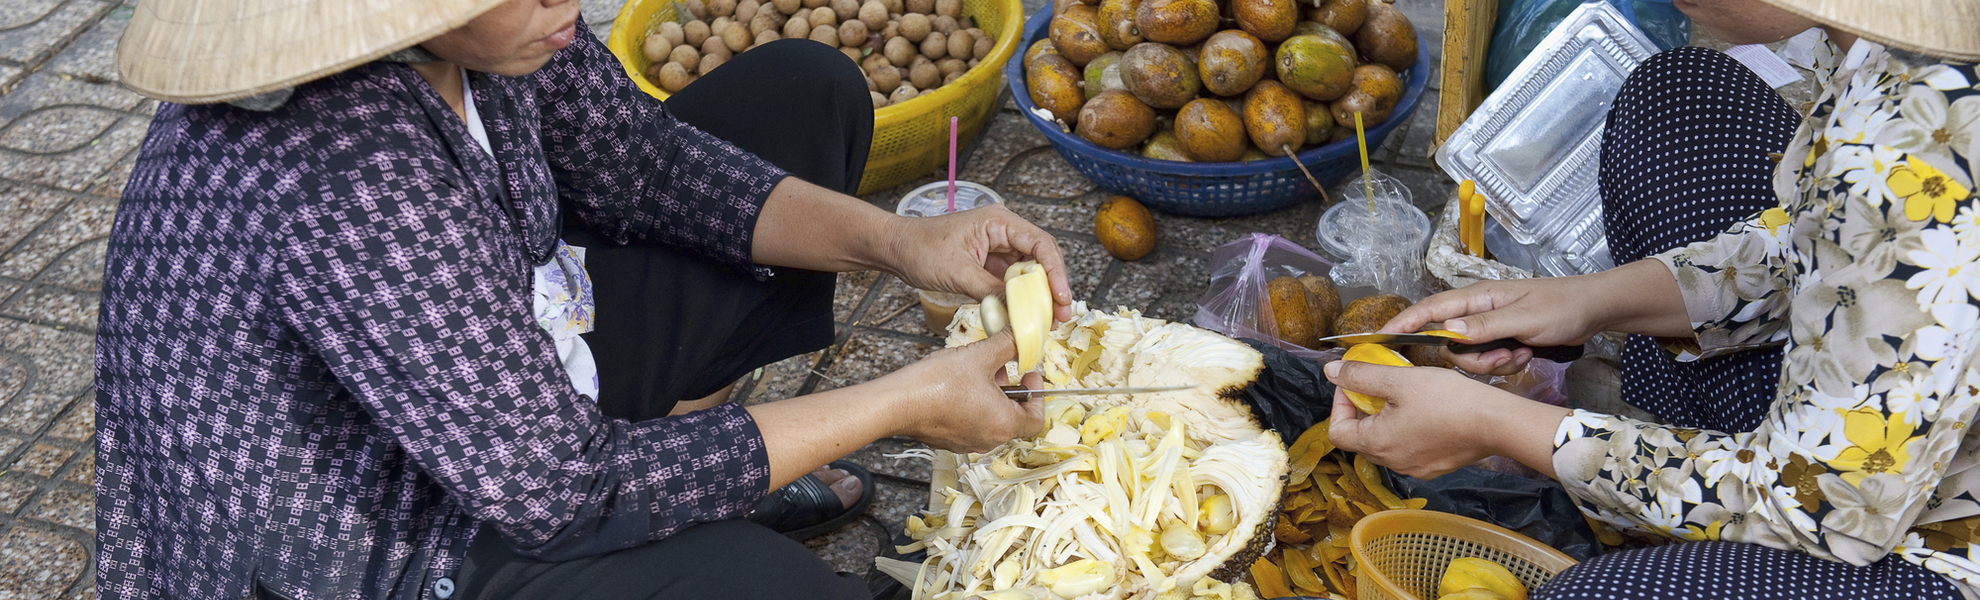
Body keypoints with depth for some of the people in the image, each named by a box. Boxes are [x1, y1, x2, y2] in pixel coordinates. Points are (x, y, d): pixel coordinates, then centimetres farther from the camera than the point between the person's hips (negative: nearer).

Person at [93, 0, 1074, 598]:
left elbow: (635, 163, 1)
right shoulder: (343, 187, -38)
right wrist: (903, 402, -24)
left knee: (806, 92, 9)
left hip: (505, 360, 8)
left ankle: (710, 470, 12)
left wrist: (897, 243, -11)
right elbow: (558, 489, -30)